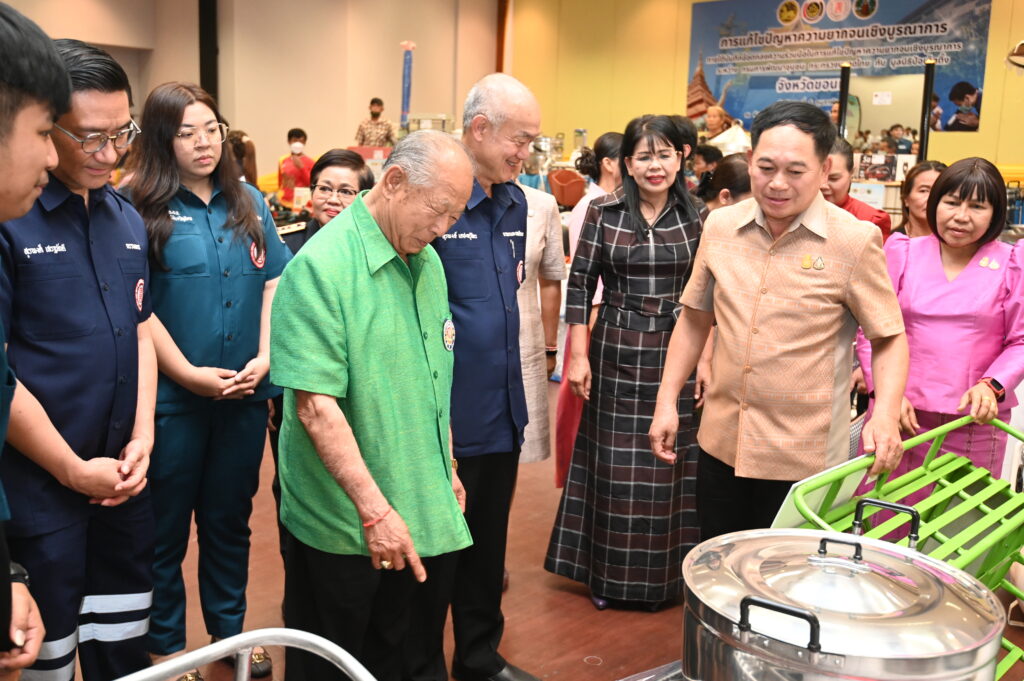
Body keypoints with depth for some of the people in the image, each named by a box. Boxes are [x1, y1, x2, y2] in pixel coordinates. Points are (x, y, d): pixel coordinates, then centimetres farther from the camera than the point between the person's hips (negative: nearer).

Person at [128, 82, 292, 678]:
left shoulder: (250, 204, 7)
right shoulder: (145, 210, -7)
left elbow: (274, 283, 6)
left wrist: (265, 357, -6)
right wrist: (189, 373, -14)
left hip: (247, 393, 4)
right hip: (174, 396, -4)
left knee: (230, 518, 17)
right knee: (167, 526, 9)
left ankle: (231, 629, 33)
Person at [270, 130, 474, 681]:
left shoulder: (427, 262, 7)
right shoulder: (321, 266, -18)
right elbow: (315, 405, -23)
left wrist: (446, 468, 17)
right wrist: (374, 509, -25)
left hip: (419, 513, 7)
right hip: (345, 525, -7)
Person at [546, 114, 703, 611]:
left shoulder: (696, 217, 3)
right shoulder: (603, 213, -1)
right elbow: (579, 286, -1)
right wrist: (578, 355, -5)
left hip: (678, 353, 1)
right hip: (617, 351, -1)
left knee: (669, 466, 7)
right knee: (614, 465, 6)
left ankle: (664, 573, 25)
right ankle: (608, 574, 22)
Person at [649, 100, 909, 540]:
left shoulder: (855, 241, -11)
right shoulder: (720, 226, 1)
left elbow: (889, 338, -5)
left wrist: (885, 414, -21)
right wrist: (666, 402, 6)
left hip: (804, 457, -4)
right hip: (721, 444, 4)